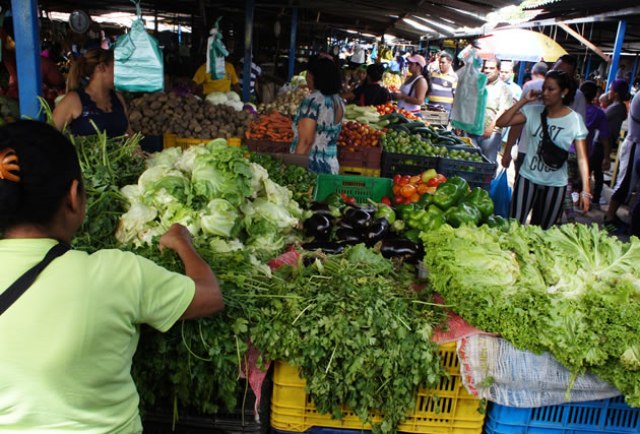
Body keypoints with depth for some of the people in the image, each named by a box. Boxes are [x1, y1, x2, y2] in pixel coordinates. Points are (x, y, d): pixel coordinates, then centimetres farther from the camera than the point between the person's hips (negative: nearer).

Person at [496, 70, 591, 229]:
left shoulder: (575, 120, -8)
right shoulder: (533, 112, -2)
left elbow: (582, 157, -10)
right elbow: (501, 122, -9)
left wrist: (585, 190, -17)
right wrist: (523, 101, -12)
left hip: (555, 184, -1)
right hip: (527, 178, 1)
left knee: (543, 230, 11)